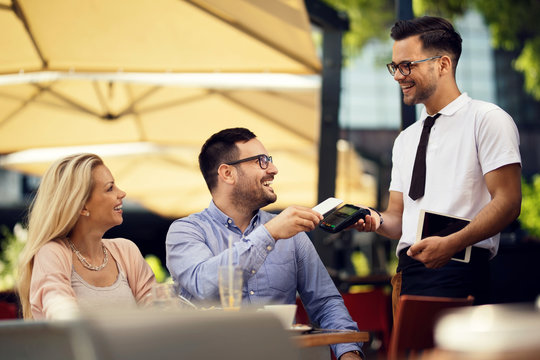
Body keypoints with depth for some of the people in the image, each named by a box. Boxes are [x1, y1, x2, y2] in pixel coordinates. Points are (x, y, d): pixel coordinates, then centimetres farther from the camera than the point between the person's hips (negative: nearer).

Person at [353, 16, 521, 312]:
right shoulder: (405, 139, 24)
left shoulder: (487, 119, 2)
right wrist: (377, 221, -1)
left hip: (458, 273, -6)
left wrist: (451, 243, -20)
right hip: (408, 272, 6)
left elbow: (507, 202, -8)